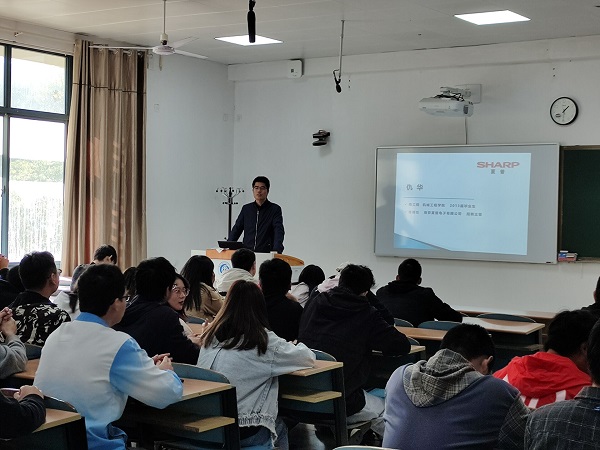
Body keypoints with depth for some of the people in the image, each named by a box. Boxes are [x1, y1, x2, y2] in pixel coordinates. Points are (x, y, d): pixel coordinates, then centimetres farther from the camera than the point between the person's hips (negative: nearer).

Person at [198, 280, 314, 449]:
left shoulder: (211, 337, 1)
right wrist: (293, 347, 23)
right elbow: (309, 357, -2)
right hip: (247, 434, -5)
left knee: (276, 423, 31)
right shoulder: (264, 341, -11)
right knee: (280, 427, 29)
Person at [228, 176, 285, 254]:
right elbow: (237, 229, 15)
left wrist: (276, 251, -24)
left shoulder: (275, 209, 3)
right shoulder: (246, 208, 15)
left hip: (265, 253, -3)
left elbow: (279, 232, -8)